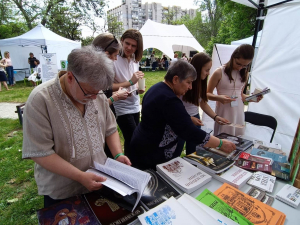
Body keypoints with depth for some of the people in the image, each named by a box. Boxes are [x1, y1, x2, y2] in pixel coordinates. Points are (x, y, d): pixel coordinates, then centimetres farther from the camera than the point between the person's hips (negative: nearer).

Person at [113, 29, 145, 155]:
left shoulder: (135, 60, 9)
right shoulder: (114, 60, -15)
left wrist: (138, 88, -1)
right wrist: (130, 82, -25)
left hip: (135, 106, 7)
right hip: (122, 108, -7)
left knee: (132, 140, 16)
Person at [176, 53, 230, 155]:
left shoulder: (201, 82, -1)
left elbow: (203, 103, 9)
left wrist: (215, 117, -2)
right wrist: (189, 118, -24)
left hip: (195, 119, 6)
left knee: (192, 153, 18)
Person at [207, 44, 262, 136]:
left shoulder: (244, 74, 8)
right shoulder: (220, 72, -9)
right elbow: (207, 93, -6)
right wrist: (219, 97, -24)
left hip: (239, 112, 5)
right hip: (224, 112, -5)